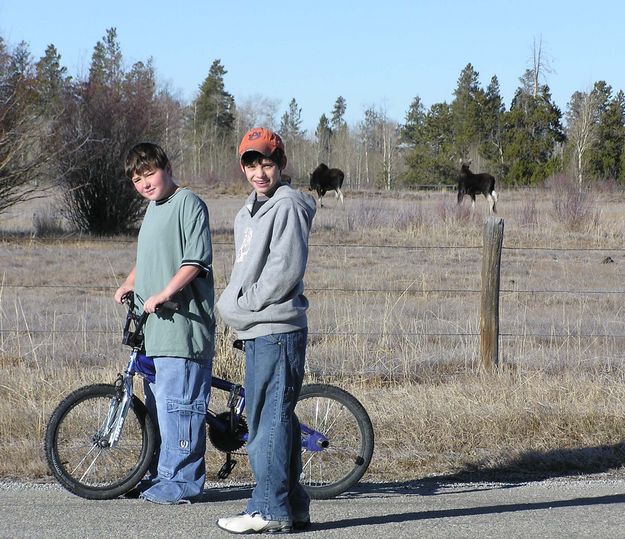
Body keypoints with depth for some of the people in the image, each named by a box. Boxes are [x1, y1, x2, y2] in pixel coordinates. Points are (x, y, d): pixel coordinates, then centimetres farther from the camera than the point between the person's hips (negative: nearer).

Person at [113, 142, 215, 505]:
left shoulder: (188, 203, -7)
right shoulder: (154, 208, 21)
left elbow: (196, 261, -15)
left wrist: (164, 294, -20)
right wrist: (128, 286, 17)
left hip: (181, 323, -9)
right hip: (153, 326, 9)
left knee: (175, 402, -11)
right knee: (156, 403, 12)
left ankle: (180, 480, -7)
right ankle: (161, 475, 18)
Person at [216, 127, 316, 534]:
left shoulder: (287, 205, -9)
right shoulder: (249, 212, 21)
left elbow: (285, 269, -17)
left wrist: (245, 304, -11)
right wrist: (231, 302, 8)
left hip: (278, 329, -10)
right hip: (257, 331, 10)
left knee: (270, 418, -9)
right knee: (273, 419, 11)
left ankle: (271, 510, -8)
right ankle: (293, 507, 17)